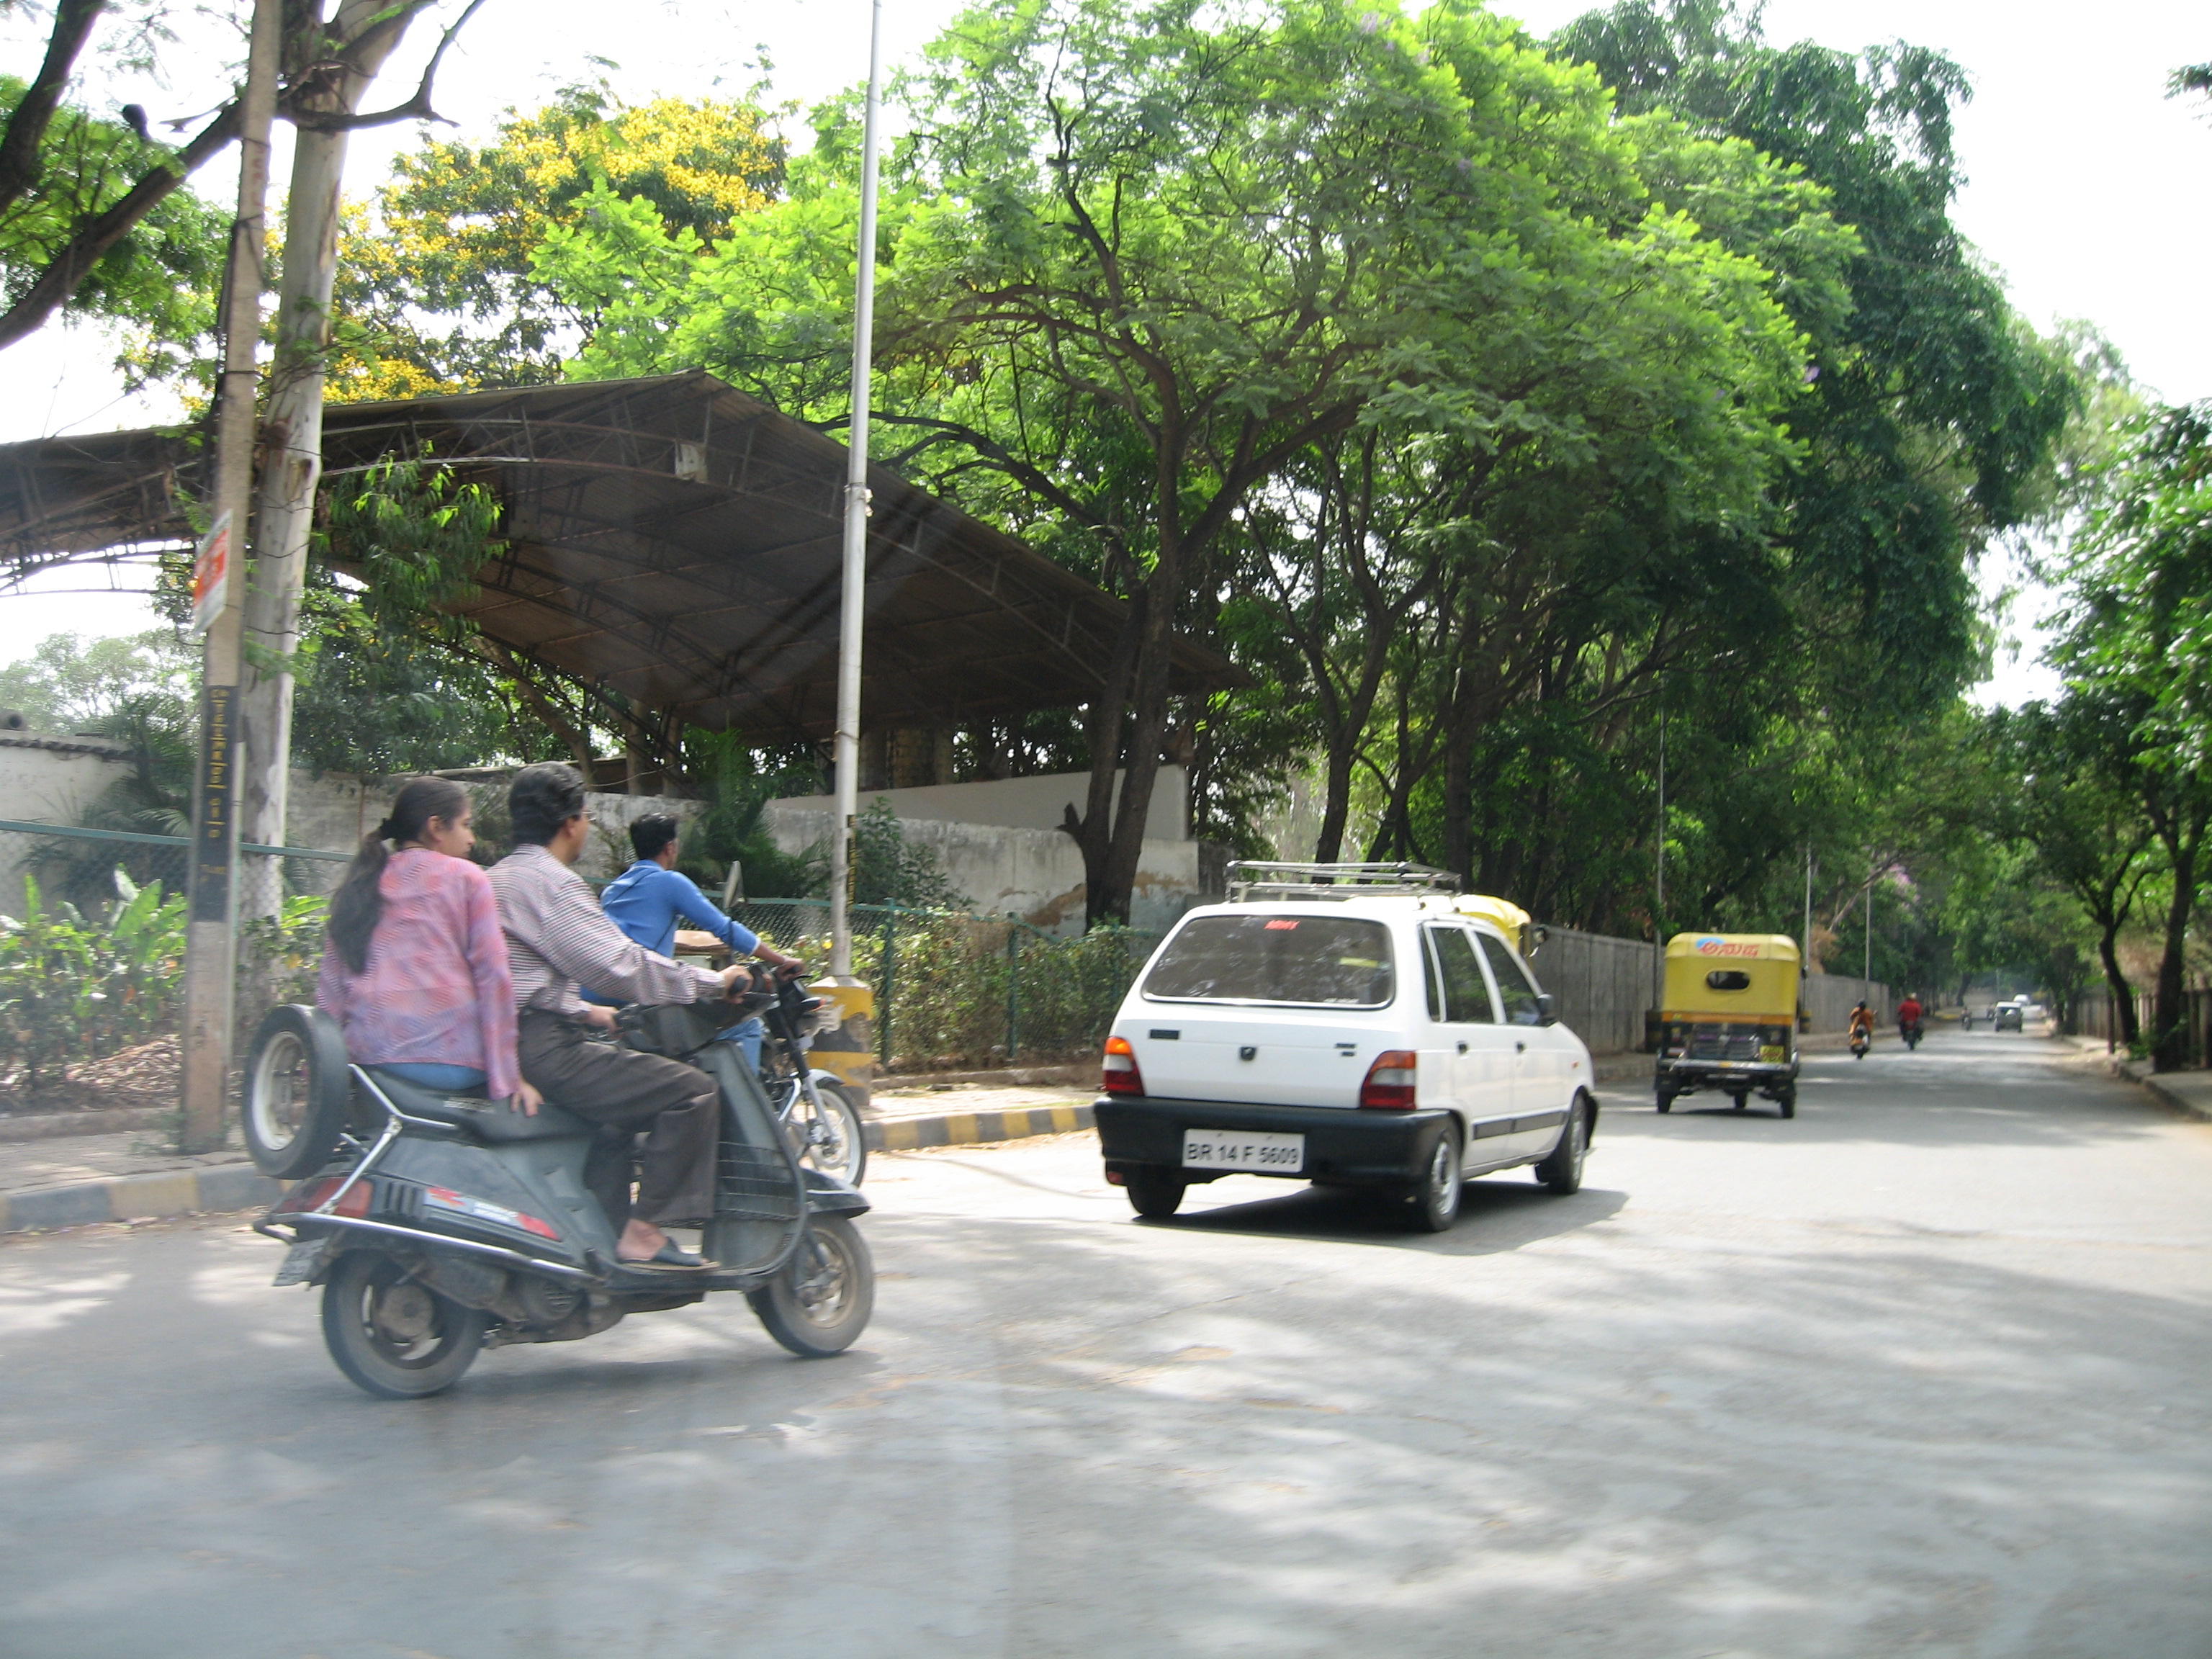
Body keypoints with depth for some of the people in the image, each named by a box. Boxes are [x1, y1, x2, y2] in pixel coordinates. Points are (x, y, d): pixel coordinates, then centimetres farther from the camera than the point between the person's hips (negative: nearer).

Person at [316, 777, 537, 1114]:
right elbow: (493, 976, -4)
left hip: (369, 1055, 6)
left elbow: (330, 988, 11)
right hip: (450, 1057, -6)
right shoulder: (466, 878, 5)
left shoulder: (358, 885, 18)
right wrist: (508, 1078, -5)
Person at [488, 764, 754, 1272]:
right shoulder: (550, 881, -12)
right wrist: (712, 982, -11)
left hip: (510, 1042, 11)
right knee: (692, 1091, -13)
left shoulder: (500, 877, 21)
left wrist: (584, 1012, 28)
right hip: (543, 1049, -11)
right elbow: (618, 963, -19)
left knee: (620, 1106, 31)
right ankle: (644, 1235, -15)